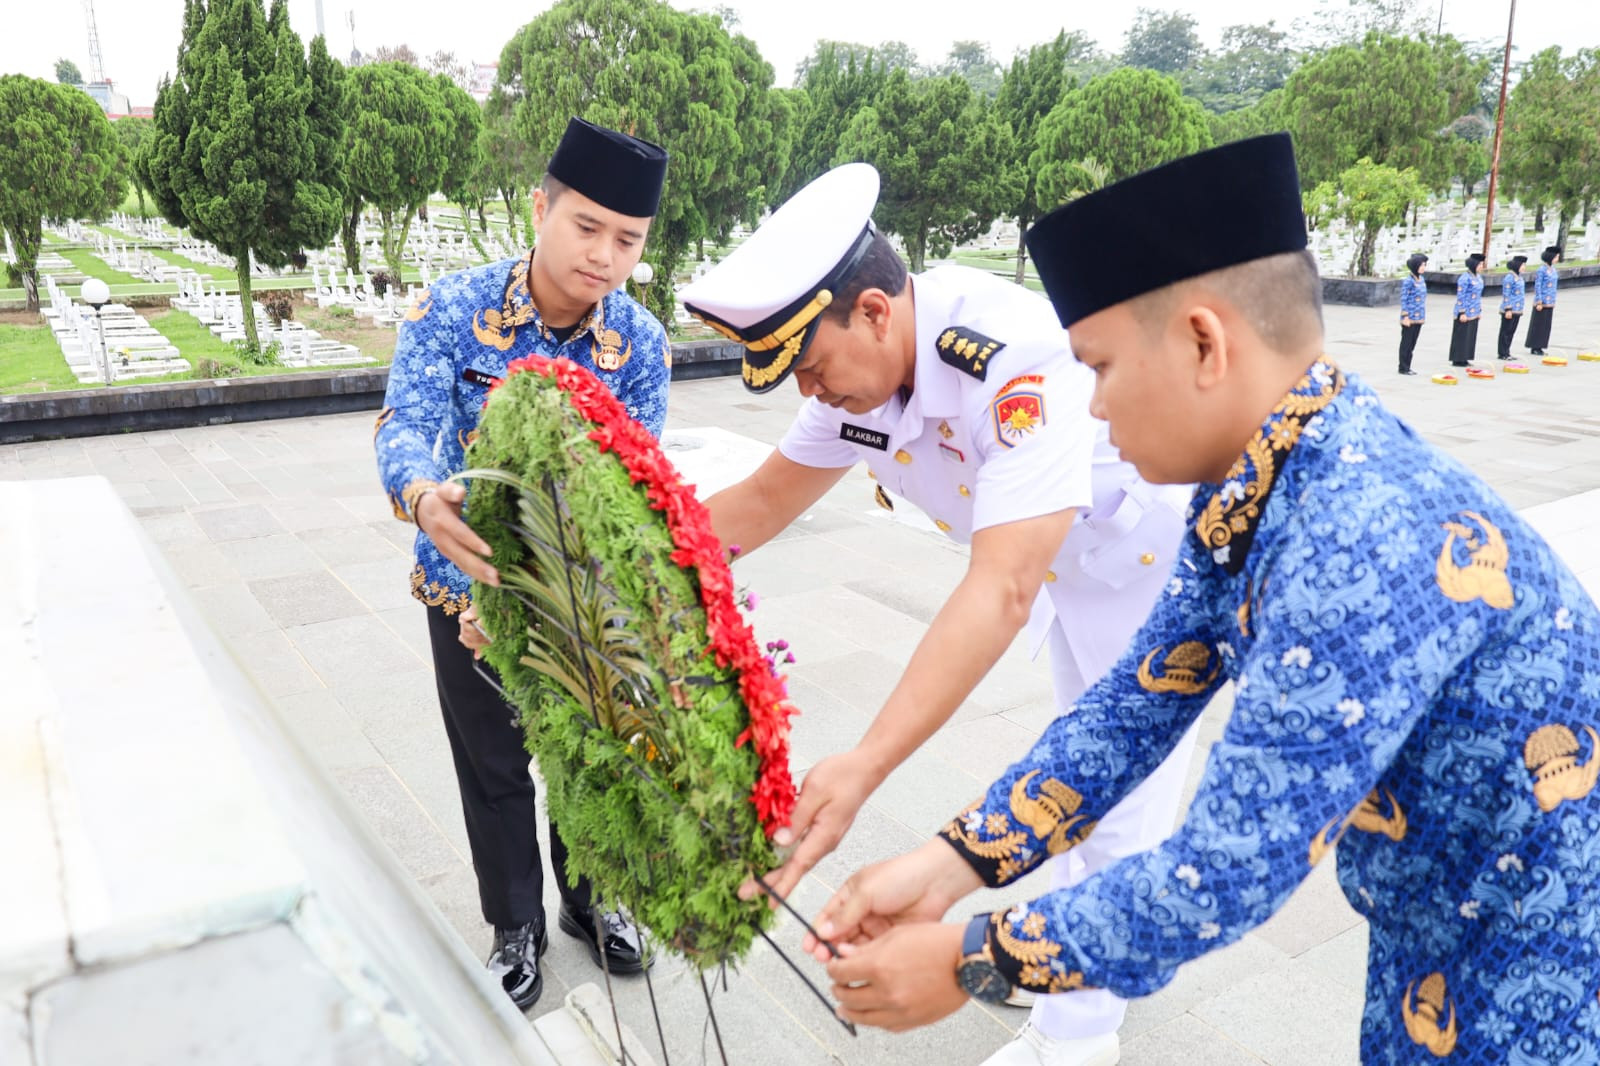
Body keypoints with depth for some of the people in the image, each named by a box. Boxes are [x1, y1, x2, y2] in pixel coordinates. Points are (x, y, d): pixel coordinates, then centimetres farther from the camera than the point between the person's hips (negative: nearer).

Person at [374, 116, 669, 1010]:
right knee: (494, 767, 15)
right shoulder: (452, 309, -18)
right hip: (472, 584, -1)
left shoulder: (641, 343, -13)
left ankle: (589, 898, 45)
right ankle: (517, 927, 39)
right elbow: (406, 424, -28)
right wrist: (424, 496, -52)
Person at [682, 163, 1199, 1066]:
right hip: (1074, 571, 7)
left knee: (1120, 802, 2)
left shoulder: (1020, 363, -40)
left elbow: (1001, 592, -46)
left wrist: (864, 769, -53)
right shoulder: (860, 365, -15)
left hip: (1165, 566, -7)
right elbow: (761, 502, -7)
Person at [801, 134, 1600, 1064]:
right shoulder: (1253, 489, -7)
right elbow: (1142, 703, -2)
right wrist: (952, 864, -7)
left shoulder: (1365, 546, -34)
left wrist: (972, 963, -19)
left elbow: (1227, 877, -31)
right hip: (1437, 926, 7)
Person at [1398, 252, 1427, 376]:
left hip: (1419, 318, 7)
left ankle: (1407, 367, 19)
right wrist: (1405, 317, -17)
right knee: (1406, 342, 2)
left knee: (1412, 343, 12)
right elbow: (1403, 299, -14)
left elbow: (1424, 297, 17)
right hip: (1410, 318, -7)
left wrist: (1424, 314, 17)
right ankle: (1403, 368, 10)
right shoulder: (1408, 281, -13)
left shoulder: (1421, 279, 10)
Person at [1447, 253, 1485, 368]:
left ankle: (1464, 359, 19)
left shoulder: (1478, 277, 10)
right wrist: (1462, 313, -18)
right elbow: (1460, 297, -16)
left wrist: (1480, 310, 17)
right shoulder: (1465, 278, -16)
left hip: (1474, 313, 8)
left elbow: (1479, 295, 18)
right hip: (1465, 313, -8)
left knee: (1471, 336, 11)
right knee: (1461, 337, -1)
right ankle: (1457, 360, 6)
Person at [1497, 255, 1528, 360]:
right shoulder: (1509, 278, -14)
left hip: (1517, 310, 9)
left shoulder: (1519, 276, 13)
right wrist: (1508, 310, -19)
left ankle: (1507, 353, 20)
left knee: (1511, 332, 13)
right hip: (1509, 310, -9)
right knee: (1505, 332, -1)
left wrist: (1520, 309, 22)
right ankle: (1503, 354, 5)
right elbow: (1506, 295, -16)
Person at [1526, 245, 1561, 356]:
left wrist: (1554, 302, 17)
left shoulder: (1553, 270, 11)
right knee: (1538, 325, -1)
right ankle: (1535, 347, 7)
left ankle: (1539, 347, 16)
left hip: (1550, 303, 8)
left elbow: (1554, 287, 17)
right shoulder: (1542, 270, -12)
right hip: (1542, 303, -8)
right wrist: (1539, 303, -15)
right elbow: (1537, 286, -12)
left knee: (1546, 325, 9)